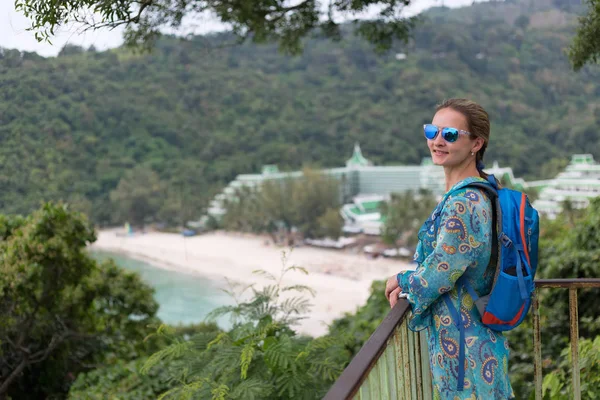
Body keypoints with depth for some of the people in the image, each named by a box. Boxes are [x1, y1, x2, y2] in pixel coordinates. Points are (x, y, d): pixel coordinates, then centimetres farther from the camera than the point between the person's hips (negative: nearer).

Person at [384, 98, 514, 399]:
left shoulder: (462, 204, -25)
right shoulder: (478, 192, 6)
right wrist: (409, 282, 2)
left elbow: (439, 275, -21)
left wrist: (402, 282, -2)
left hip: (461, 340, -9)